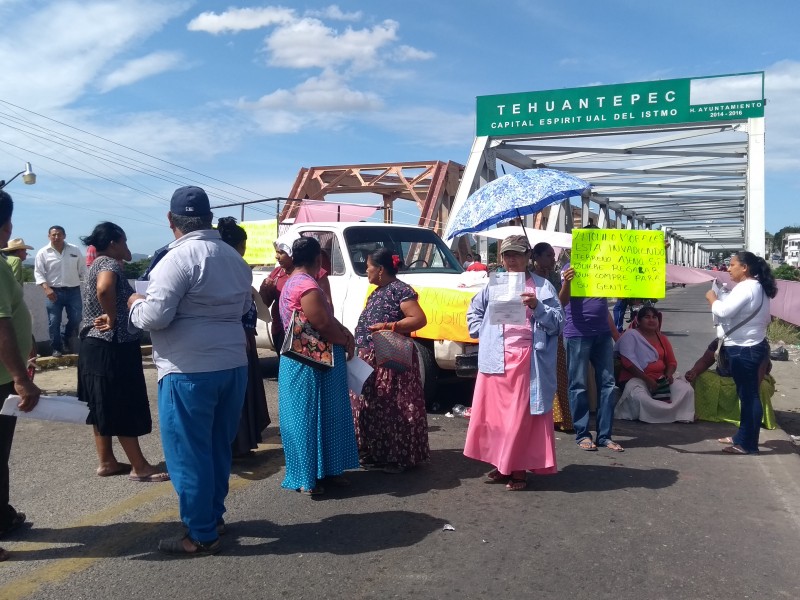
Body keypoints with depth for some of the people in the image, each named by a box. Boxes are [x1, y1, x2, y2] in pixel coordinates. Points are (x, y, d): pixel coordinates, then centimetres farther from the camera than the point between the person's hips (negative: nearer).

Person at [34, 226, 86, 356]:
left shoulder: (75, 250, 4)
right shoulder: (43, 253, -1)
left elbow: (82, 269, 9)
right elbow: (38, 273, -3)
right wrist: (46, 288, -15)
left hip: (73, 291, 1)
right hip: (54, 292, -1)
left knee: (76, 319, 0)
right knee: (54, 322, 1)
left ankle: (65, 339, 26)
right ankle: (56, 348, 13)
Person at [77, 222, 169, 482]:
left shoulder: (98, 264, 15)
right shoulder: (109, 264, -16)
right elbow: (104, 288, -37)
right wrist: (112, 318, -25)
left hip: (95, 346, 10)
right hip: (112, 348, -10)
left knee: (104, 408, 14)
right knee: (124, 409, -3)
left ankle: (107, 462, 23)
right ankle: (140, 467, 4)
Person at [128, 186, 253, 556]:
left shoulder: (179, 258, -15)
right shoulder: (233, 258, 11)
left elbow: (155, 317, -18)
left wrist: (135, 304, 2)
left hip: (190, 371, -8)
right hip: (232, 365, 8)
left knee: (189, 454, 3)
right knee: (218, 447, 19)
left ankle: (201, 536, 12)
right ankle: (214, 516, 32)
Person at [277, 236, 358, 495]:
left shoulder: (292, 282, 16)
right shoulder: (307, 285, -18)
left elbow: (326, 318, 15)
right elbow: (323, 324, -23)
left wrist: (345, 333, 2)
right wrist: (346, 342, -6)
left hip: (303, 361, 10)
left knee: (324, 415, 15)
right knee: (309, 416, -4)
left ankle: (326, 469, 24)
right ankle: (307, 478, 4)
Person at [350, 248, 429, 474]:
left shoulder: (399, 290, -12)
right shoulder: (377, 292, 16)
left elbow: (419, 319, -20)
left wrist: (388, 326, -23)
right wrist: (360, 347, 11)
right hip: (371, 361, 10)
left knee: (394, 408, -3)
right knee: (372, 407, 14)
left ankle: (399, 457, 6)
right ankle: (375, 453, 25)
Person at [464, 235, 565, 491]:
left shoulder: (542, 286, 5)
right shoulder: (494, 285, 13)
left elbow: (558, 323, 0)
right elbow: (473, 311, 26)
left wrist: (537, 307, -16)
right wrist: (483, 333, 11)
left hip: (527, 358, -3)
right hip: (496, 359, 4)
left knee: (521, 415, -1)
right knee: (494, 413, 5)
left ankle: (519, 469, 8)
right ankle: (501, 465, 18)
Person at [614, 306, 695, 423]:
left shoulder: (662, 338, 19)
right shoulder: (630, 335, 0)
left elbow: (672, 362, 19)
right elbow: (628, 362, -12)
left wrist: (669, 374, -6)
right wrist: (647, 379, -19)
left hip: (660, 378, 6)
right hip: (637, 378, -6)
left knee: (686, 390, -20)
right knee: (640, 398, -39)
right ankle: (672, 410, -18)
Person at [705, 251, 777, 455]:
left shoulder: (746, 287, -18)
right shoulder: (758, 287, 15)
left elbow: (723, 311, -25)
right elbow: (765, 319, 22)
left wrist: (712, 298, -8)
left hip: (743, 349, -11)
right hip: (750, 346, 11)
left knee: (749, 395, -5)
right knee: (747, 394, 16)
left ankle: (748, 444, 2)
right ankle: (742, 437, 25)